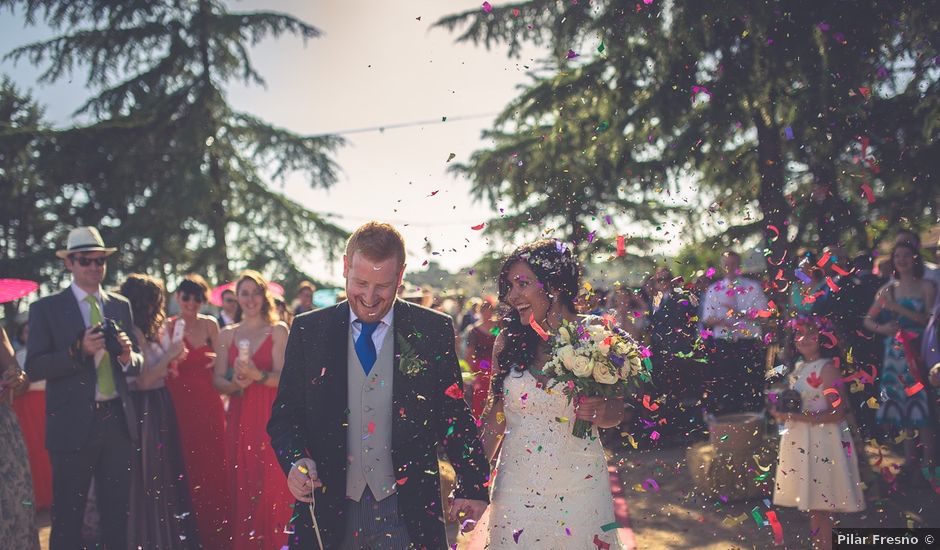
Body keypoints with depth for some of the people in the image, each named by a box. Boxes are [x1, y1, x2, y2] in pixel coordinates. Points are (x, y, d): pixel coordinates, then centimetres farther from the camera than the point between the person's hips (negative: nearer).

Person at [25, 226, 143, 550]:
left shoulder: (121, 306, 11)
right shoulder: (46, 308, -2)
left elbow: (137, 365, 12)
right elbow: (33, 368, -9)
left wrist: (128, 356, -11)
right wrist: (79, 351, -21)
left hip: (118, 422, 4)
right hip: (73, 426, -4)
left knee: (117, 515, 12)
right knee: (67, 520, 3)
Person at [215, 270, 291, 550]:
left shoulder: (277, 330, 1)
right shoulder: (227, 334, 11)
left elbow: (283, 377, -9)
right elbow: (217, 380, 4)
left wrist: (257, 375, -27)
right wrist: (234, 383, -17)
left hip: (271, 417, -3)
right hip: (240, 419, 3)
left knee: (272, 485, -6)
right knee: (243, 486, 3)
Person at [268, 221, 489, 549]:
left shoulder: (433, 332, -1)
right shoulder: (308, 332, 2)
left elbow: (455, 416, 2)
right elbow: (285, 414, 6)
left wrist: (472, 487, -8)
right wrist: (295, 460, -13)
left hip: (408, 513, -1)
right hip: (330, 511, 1)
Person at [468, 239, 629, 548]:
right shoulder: (509, 339, -1)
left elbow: (617, 411, 5)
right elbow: (495, 413, 7)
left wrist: (600, 412, -16)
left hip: (579, 486, -1)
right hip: (516, 486, 1)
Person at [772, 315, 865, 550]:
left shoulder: (826, 367, -12)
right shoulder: (798, 368, 13)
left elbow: (839, 411, -19)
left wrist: (797, 417, -22)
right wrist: (783, 412, 2)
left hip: (822, 442, -8)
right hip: (800, 443, 8)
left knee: (820, 506, -6)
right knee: (811, 503, 12)